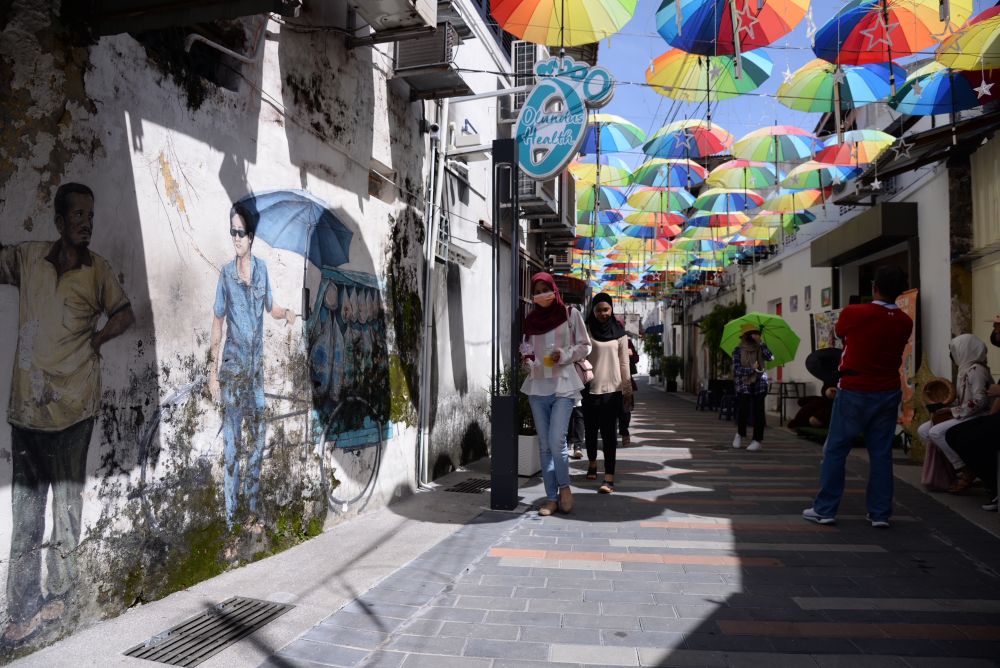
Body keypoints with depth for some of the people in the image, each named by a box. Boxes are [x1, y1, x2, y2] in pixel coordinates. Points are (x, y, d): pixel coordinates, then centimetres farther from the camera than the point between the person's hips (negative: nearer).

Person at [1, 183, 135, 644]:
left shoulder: (97, 270, 4)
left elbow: (125, 315, 12)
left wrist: (93, 341, 2)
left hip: (73, 403, -1)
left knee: (67, 501, 7)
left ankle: (58, 594, 20)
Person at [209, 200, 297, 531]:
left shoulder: (262, 268, 3)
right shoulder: (226, 274, -6)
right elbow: (217, 323, -4)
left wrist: (286, 312, -7)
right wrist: (213, 371, -7)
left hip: (256, 366, 4)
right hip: (232, 368, -4)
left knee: (260, 435, 11)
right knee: (232, 443, -1)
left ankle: (253, 506, 26)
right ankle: (230, 516, 8)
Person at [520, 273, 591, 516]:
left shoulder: (570, 314, 1)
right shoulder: (531, 319, 11)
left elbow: (585, 346, 3)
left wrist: (564, 354, -14)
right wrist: (526, 357, 0)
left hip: (563, 385, -4)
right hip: (537, 387, 4)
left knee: (557, 441, -13)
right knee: (544, 445, 6)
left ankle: (564, 487, 11)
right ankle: (551, 497, 14)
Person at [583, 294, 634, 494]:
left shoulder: (619, 332, 5)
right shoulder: (586, 331, 2)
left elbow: (624, 363, 7)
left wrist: (628, 391, 6)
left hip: (612, 388, -1)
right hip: (590, 388, 1)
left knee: (609, 432, -6)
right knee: (591, 429, 12)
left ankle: (609, 477, -8)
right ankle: (592, 464, 37)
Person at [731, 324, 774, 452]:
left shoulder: (760, 348, 7)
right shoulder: (738, 350, 2)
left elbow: (770, 357, -13)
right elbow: (737, 369, -7)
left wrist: (760, 342, -13)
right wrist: (752, 369, -18)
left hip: (759, 385, 1)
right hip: (744, 385, -1)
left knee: (758, 411, -3)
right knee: (743, 411, -7)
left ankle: (757, 440, 5)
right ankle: (740, 434, 21)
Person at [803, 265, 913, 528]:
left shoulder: (853, 313, -13)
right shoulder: (905, 322, 0)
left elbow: (840, 335, 5)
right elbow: (892, 346, 12)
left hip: (854, 391, -4)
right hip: (888, 392, 4)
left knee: (835, 450, 4)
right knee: (881, 453, 9)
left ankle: (825, 509, 7)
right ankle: (880, 513, 12)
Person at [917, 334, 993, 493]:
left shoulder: (976, 370, -15)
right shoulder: (966, 369, 15)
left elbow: (979, 401, -25)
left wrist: (953, 412, -19)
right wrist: (947, 410, 1)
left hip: (977, 417, -10)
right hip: (964, 416, 10)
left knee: (936, 432, -25)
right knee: (923, 430, 1)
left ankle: (966, 472, -14)